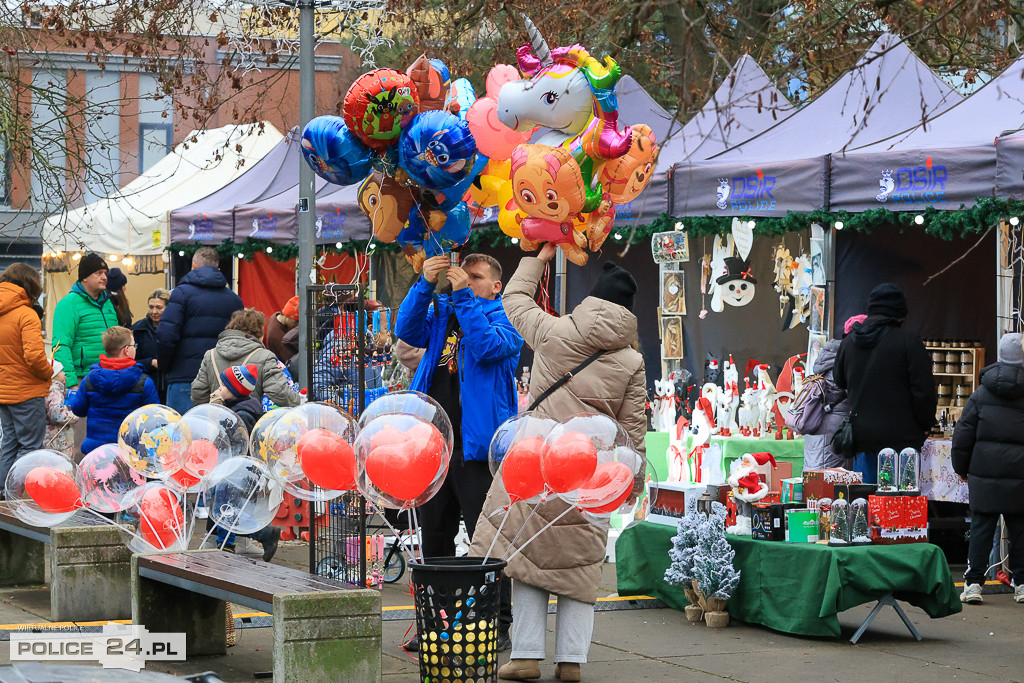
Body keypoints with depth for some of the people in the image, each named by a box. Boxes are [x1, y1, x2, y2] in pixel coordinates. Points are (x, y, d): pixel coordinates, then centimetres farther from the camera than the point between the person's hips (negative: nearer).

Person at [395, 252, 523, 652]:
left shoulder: (504, 319, 2)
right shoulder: (441, 314, 17)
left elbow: (488, 347, -18)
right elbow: (406, 331, -1)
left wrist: (463, 296, -19)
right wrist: (426, 284, -13)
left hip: (477, 448, -6)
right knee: (435, 538, 11)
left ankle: (497, 625, 1)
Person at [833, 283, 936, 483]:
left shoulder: (848, 341, 8)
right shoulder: (907, 341, -10)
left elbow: (839, 384, 19)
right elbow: (923, 390, -10)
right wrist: (926, 425, 2)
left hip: (861, 437, 5)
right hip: (899, 437, -5)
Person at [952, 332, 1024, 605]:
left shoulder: (981, 395, 1)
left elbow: (963, 434, 4)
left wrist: (961, 467, 14)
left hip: (984, 473, 0)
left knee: (981, 526, 3)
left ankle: (974, 583, -1)